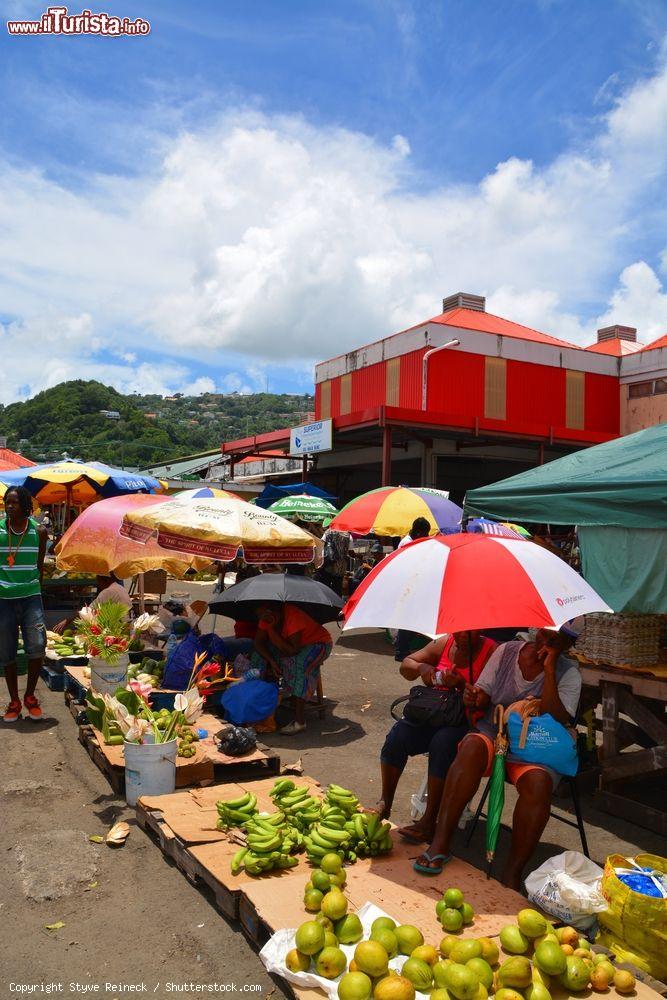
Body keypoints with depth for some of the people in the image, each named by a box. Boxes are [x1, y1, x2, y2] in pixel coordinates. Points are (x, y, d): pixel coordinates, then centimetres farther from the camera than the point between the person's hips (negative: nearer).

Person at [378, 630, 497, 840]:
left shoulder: (492, 651, -7)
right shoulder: (445, 643, 9)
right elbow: (406, 665, 11)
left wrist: (461, 685, -28)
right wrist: (422, 668, -10)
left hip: (469, 722, -5)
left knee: (442, 742, -34)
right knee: (398, 734, -19)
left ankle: (429, 821, -25)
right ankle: (384, 805, -5)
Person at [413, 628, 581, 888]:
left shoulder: (568, 674, -2)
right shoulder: (506, 651, 4)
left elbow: (555, 722, -17)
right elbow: (484, 697, 8)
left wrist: (549, 669, -19)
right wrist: (476, 699, -17)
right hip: (493, 733, 1)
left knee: (538, 782, -35)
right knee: (473, 747, -34)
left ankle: (513, 874, -24)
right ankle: (440, 843, -30)